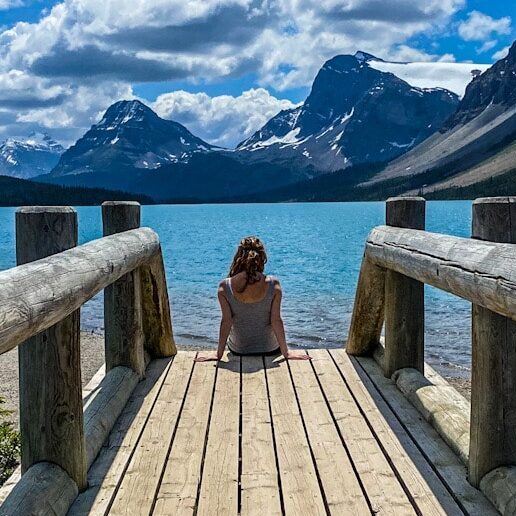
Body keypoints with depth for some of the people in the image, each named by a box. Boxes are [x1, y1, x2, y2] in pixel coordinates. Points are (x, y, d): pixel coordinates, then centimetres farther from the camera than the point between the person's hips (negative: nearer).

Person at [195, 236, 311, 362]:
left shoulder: (225, 287, -17)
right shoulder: (273, 284, -18)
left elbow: (226, 321, -13)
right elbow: (276, 320, -14)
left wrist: (219, 353, -2)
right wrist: (286, 352, -3)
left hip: (237, 350, 1)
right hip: (270, 349, -1)